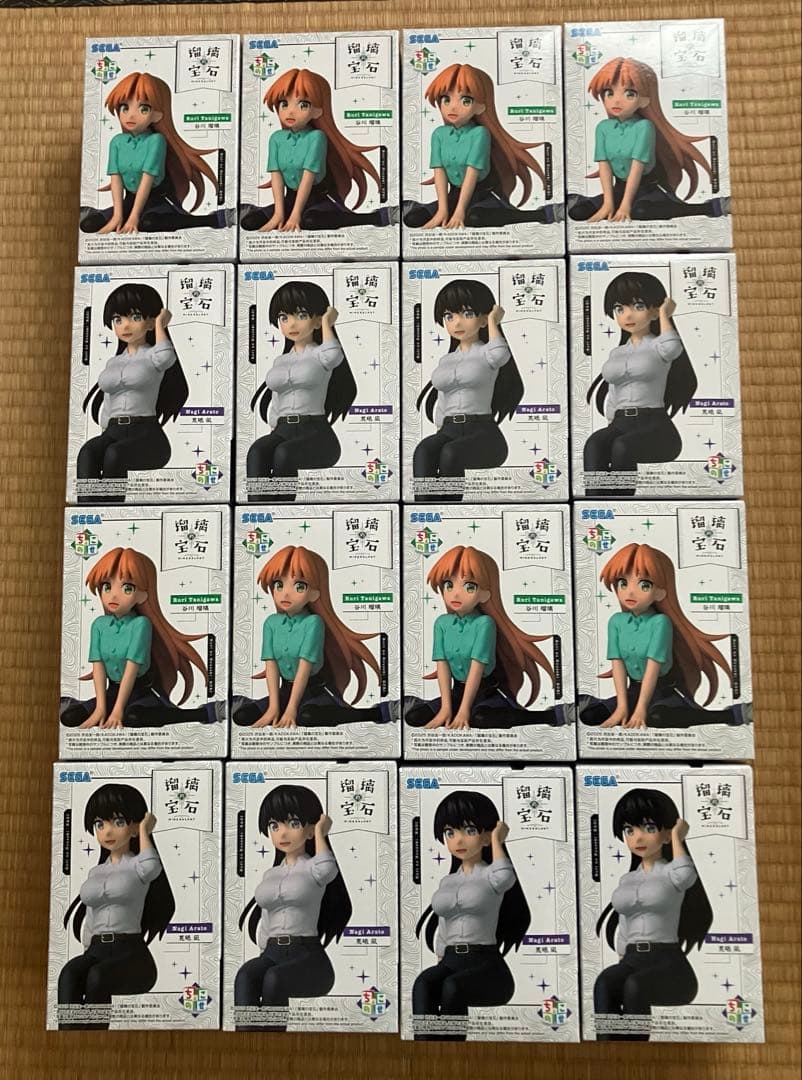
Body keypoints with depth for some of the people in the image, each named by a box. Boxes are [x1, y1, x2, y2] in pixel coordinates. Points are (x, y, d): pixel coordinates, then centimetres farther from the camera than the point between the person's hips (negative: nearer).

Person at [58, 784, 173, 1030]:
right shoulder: (95, 872, 22)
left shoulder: (138, 866, 4)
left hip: (132, 953, -4)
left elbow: (151, 866, -22)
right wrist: (88, 952, 5)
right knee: (69, 974, -31)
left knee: (97, 977, -36)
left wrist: (145, 830, -6)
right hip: (97, 951, 4)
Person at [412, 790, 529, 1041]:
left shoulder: (491, 876, 2)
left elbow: (505, 876, -23)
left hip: (486, 963, -4)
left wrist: (497, 840, -8)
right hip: (451, 961, 4)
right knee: (423, 984, -30)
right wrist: (442, 962, 9)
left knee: (452, 988, -36)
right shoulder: (447, 882, 19)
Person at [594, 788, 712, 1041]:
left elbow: (685, 874, -22)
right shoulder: (626, 881, 21)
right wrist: (623, 965, 7)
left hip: (669, 963, -4)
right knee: (604, 984, -32)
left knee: (634, 986, -37)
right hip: (632, 961, 4)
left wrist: (677, 836, -6)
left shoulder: (673, 874, 4)